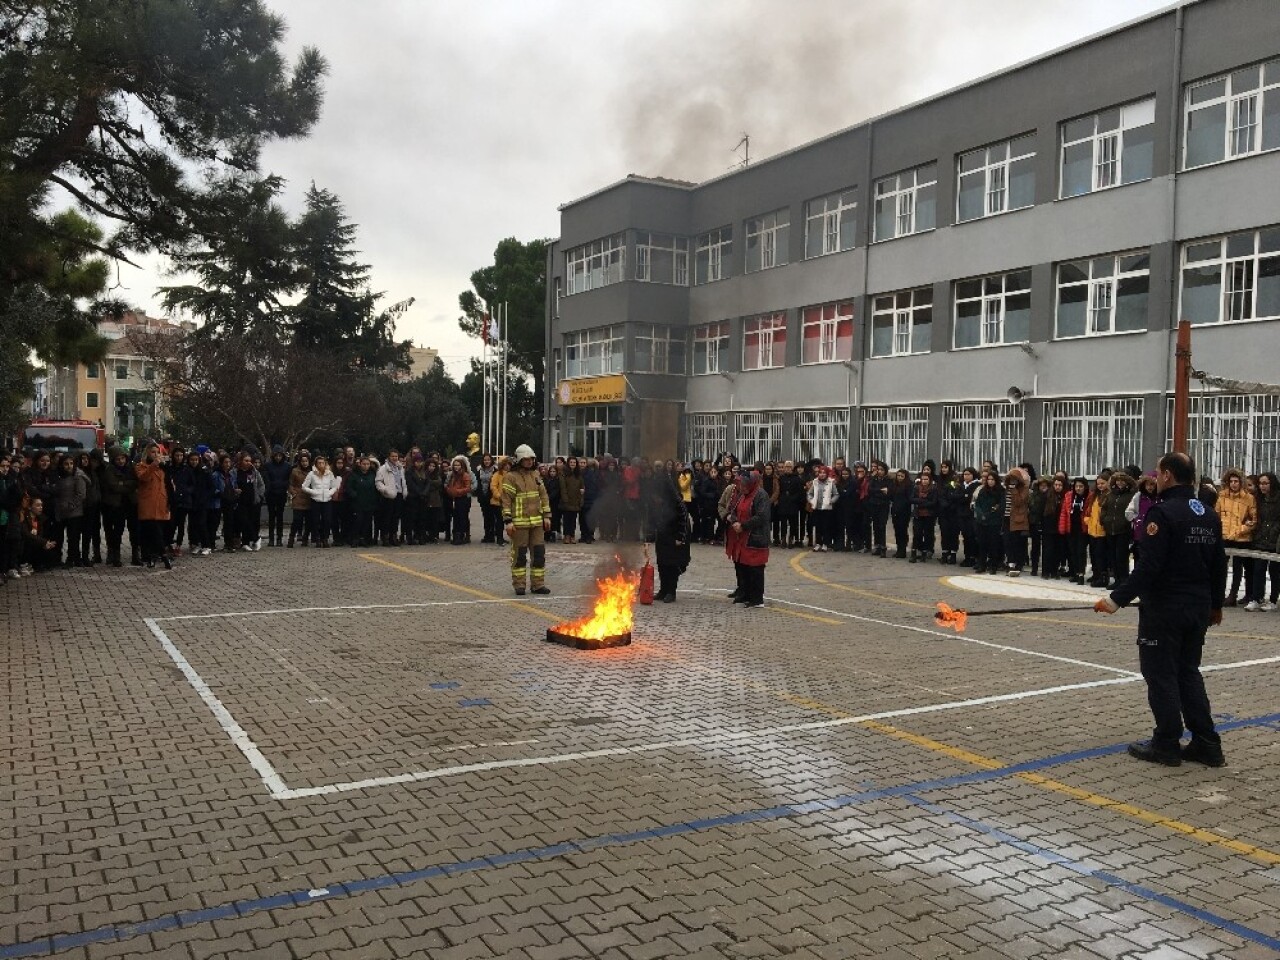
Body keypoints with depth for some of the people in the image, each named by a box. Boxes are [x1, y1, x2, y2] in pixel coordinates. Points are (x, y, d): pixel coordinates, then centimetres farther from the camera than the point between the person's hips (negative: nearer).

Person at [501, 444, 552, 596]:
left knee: (539, 553, 6)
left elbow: (543, 496, 16)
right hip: (519, 522, -5)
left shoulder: (536, 475, 13)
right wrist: (508, 521, -14)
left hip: (537, 522, 6)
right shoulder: (511, 477, -6)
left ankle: (537, 584, 14)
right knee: (519, 554, 1)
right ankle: (519, 585, 10)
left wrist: (547, 516, 10)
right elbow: (506, 500, -8)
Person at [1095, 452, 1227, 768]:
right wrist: (1216, 605, 26)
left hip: (1164, 610, -8)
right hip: (1198, 609, 8)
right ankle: (1206, 744, 18)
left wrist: (1118, 599, -17)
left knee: (1160, 674, 3)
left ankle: (1166, 745, 9)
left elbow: (1148, 566, -23)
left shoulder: (1163, 513, -17)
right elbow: (1219, 566, 15)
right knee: (1188, 673, 17)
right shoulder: (1210, 515, 8)